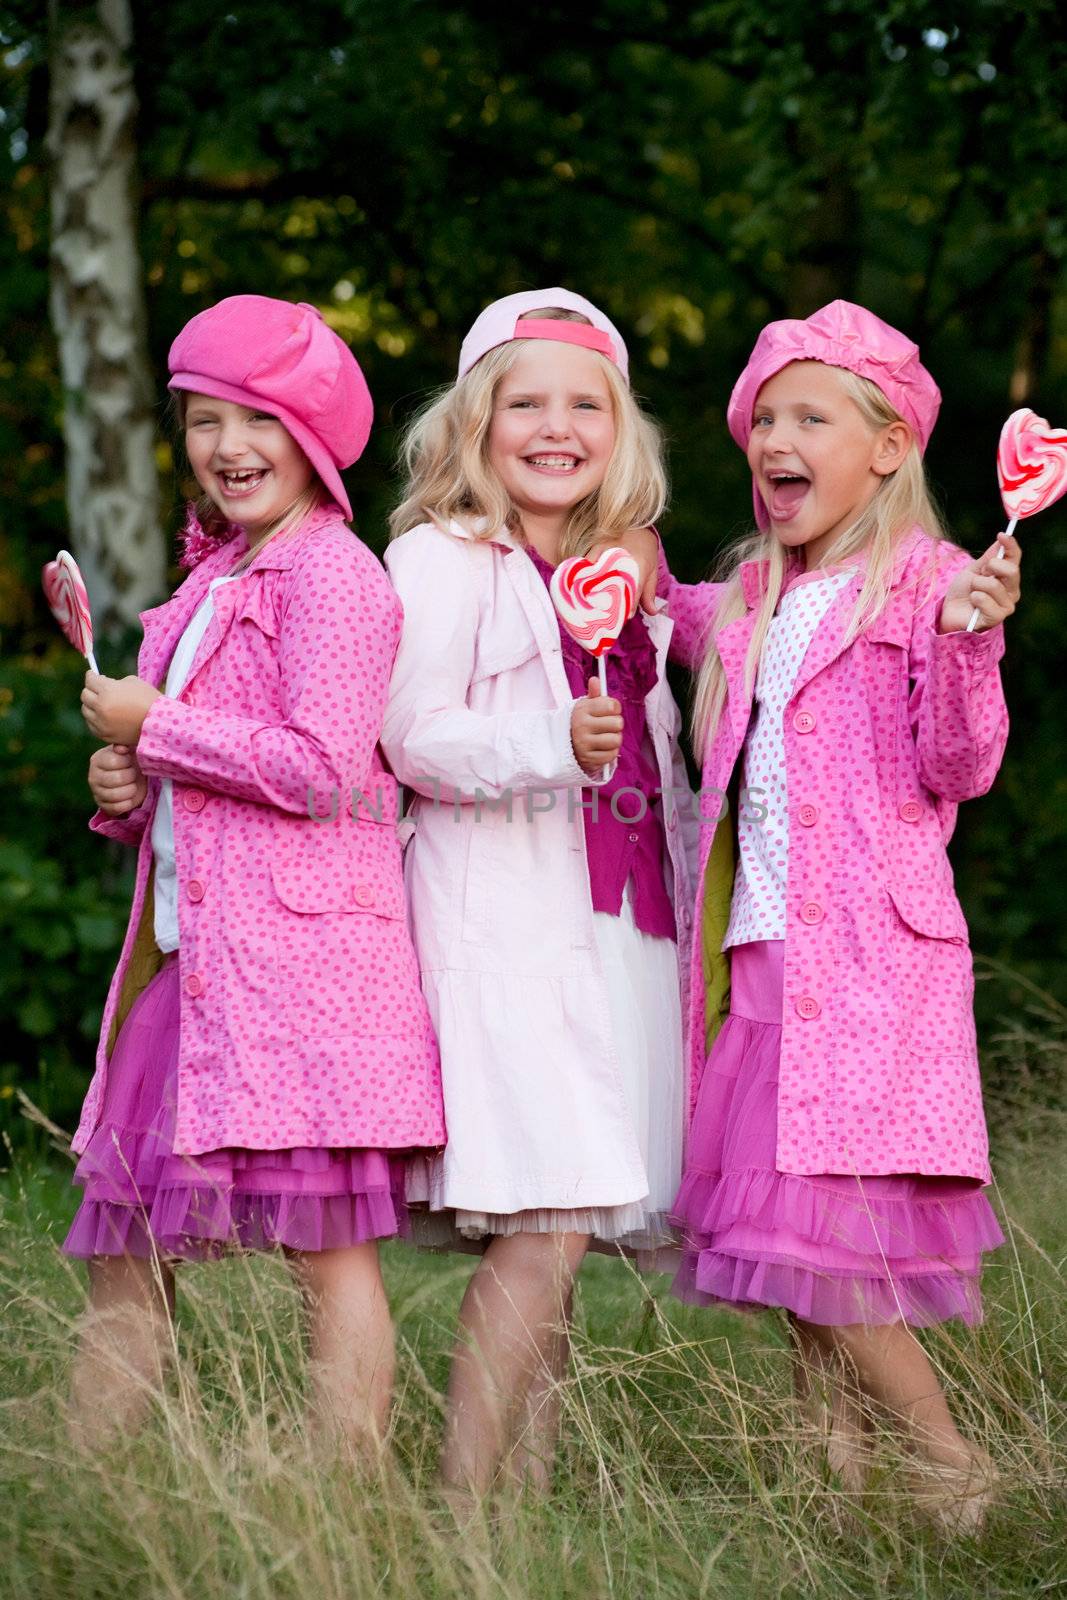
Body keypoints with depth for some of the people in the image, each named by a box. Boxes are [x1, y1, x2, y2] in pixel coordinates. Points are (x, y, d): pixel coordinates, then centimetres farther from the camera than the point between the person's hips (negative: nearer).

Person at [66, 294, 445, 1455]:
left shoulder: (334, 574, -8)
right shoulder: (215, 578, 20)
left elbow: (322, 765, -19)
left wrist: (156, 728, -11)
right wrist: (127, 793, 8)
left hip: (296, 954, -9)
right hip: (185, 953, 9)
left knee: (326, 1245, -5)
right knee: (120, 1261, 9)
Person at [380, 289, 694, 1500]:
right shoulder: (438, 562, -2)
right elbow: (415, 739, -12)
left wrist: (690, 911, 23)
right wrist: (554, 744, -26)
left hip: (613, 922, 7)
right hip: (500, 917, -7)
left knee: (550, 1236, 5)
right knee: (539, 1233, -15)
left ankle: (528, 1486, 7)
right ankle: (464, 1505, -13)